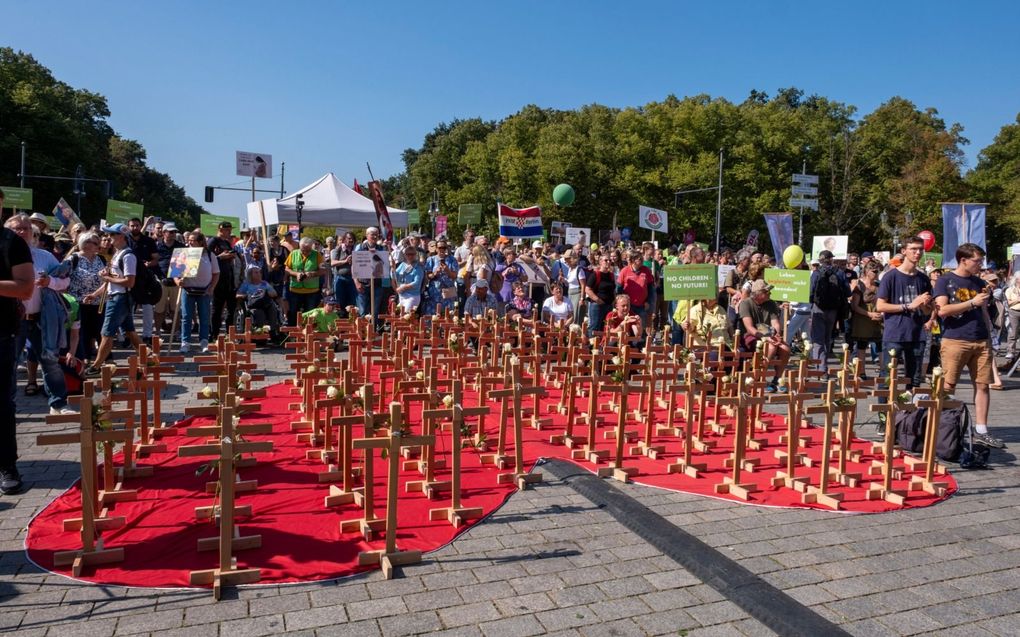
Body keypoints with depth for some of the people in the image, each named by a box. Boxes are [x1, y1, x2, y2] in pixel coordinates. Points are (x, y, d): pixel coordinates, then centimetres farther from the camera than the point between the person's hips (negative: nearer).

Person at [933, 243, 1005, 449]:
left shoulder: (979, 283, 16)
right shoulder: (945, 281, -1)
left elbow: (984, 313, 20)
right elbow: (942, 310, -12)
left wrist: (989, 338, 15)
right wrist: (972, 302, -11)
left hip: (981, 341, 6)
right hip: (955, 341, -6)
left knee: (983, 385, 4)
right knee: (947, 387, -4)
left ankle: (981, 431, 11)